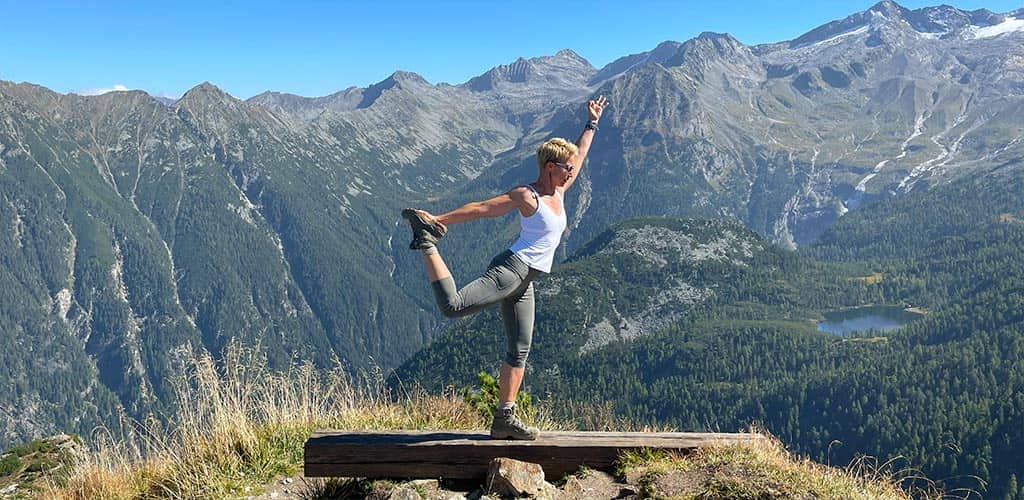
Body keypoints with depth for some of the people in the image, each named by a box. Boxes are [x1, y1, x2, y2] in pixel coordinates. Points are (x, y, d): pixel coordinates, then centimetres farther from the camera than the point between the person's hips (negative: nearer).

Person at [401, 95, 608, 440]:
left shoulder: (558, 192, 17)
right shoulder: (527, 196, -7)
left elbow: (579, 154, 32)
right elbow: (482, 208, -12)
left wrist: (592, 123, 39)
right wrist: (439, 220, -16)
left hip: (525, 282, 8)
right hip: (509, 270, -8)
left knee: (519, 351, 8)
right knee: (453, 306, -26)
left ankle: (504, 419, 12)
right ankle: (427, 242, -11)